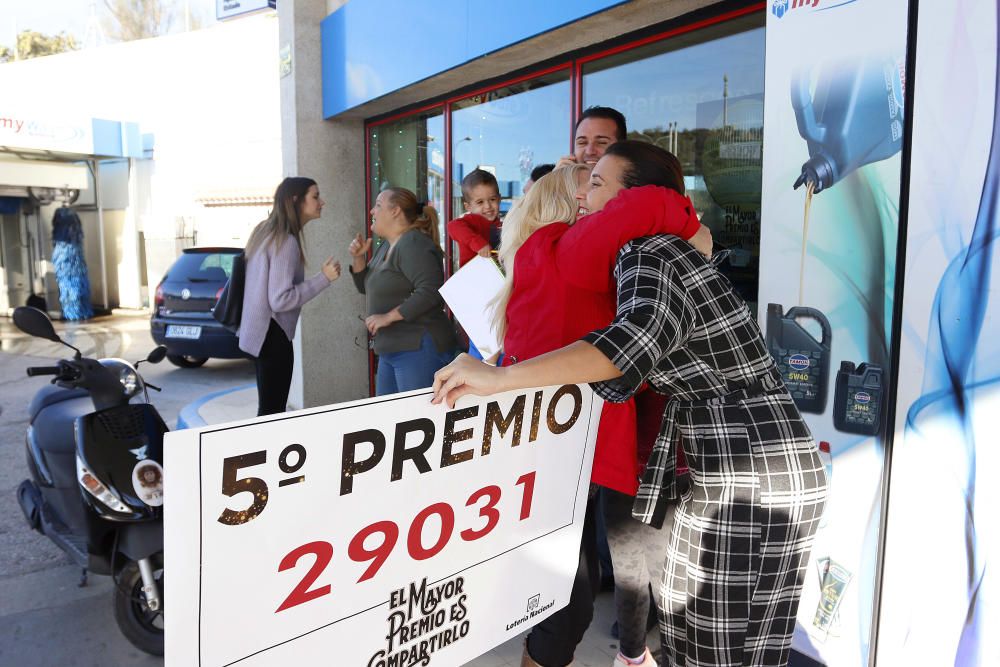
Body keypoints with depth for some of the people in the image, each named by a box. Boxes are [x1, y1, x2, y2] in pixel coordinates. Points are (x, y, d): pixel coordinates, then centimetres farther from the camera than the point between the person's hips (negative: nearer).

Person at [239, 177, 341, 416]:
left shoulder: (265, 232, 11)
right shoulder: (286, 241, -18)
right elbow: (280, 299, -23)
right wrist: (323, 278, -19)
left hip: (261, 331, 10)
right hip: (272, 334, -10)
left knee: (269, 408, 16)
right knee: (272, 411, -3)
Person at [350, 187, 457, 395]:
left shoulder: (414, 244, -14)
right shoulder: (387, 245, 16)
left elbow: (430, 291, -26)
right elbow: (366, 287, 24)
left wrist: (388, 316, -23)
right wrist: (358, 257, 6)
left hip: (418, 349, -10)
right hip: (391, 350, 10)